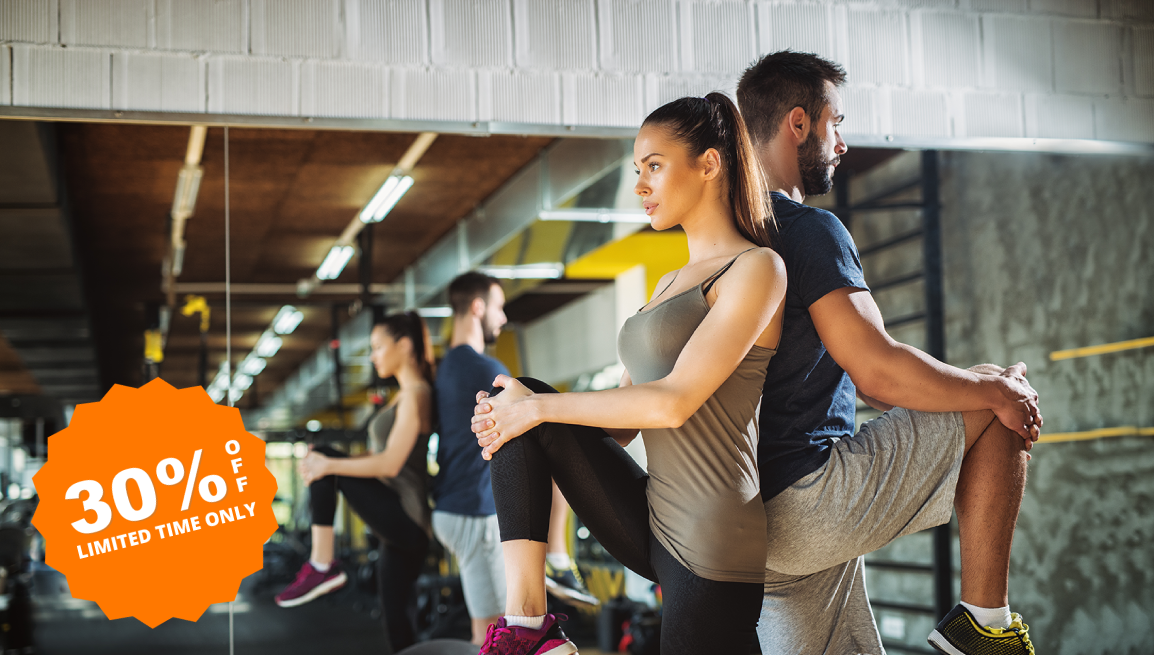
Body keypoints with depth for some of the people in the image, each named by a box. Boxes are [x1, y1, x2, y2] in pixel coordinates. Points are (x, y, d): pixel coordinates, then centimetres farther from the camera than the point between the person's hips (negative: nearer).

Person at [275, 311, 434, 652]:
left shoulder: (415, 394, -10)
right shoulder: (406, 394, 19)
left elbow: (390, 463, -19)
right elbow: (382, 460, 20)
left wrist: (328, 465, -14)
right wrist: (328, 465, 8)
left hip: (403, 518, -10)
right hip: (405, 525, 10)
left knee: (323, 456, -13)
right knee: (393, 615, 11)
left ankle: (321, 566, -13)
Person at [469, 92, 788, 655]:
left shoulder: (756, 268, -9)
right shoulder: (670, 286, 18)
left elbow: (673, 403, -17)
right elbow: (625, 414, 13)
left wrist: (538, 409, -10)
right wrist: (517, 410, -4)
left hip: (712, 546, -8)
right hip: (652, 523, 8)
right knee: (520, 397, -5)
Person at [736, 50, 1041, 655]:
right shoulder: (810, 228, -12)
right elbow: (877, 368, -20)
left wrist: (958, 386, 24)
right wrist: (993, 391, -3)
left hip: (752, 522, 9)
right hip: (809, 501, -9)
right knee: (1004, 413, 2)